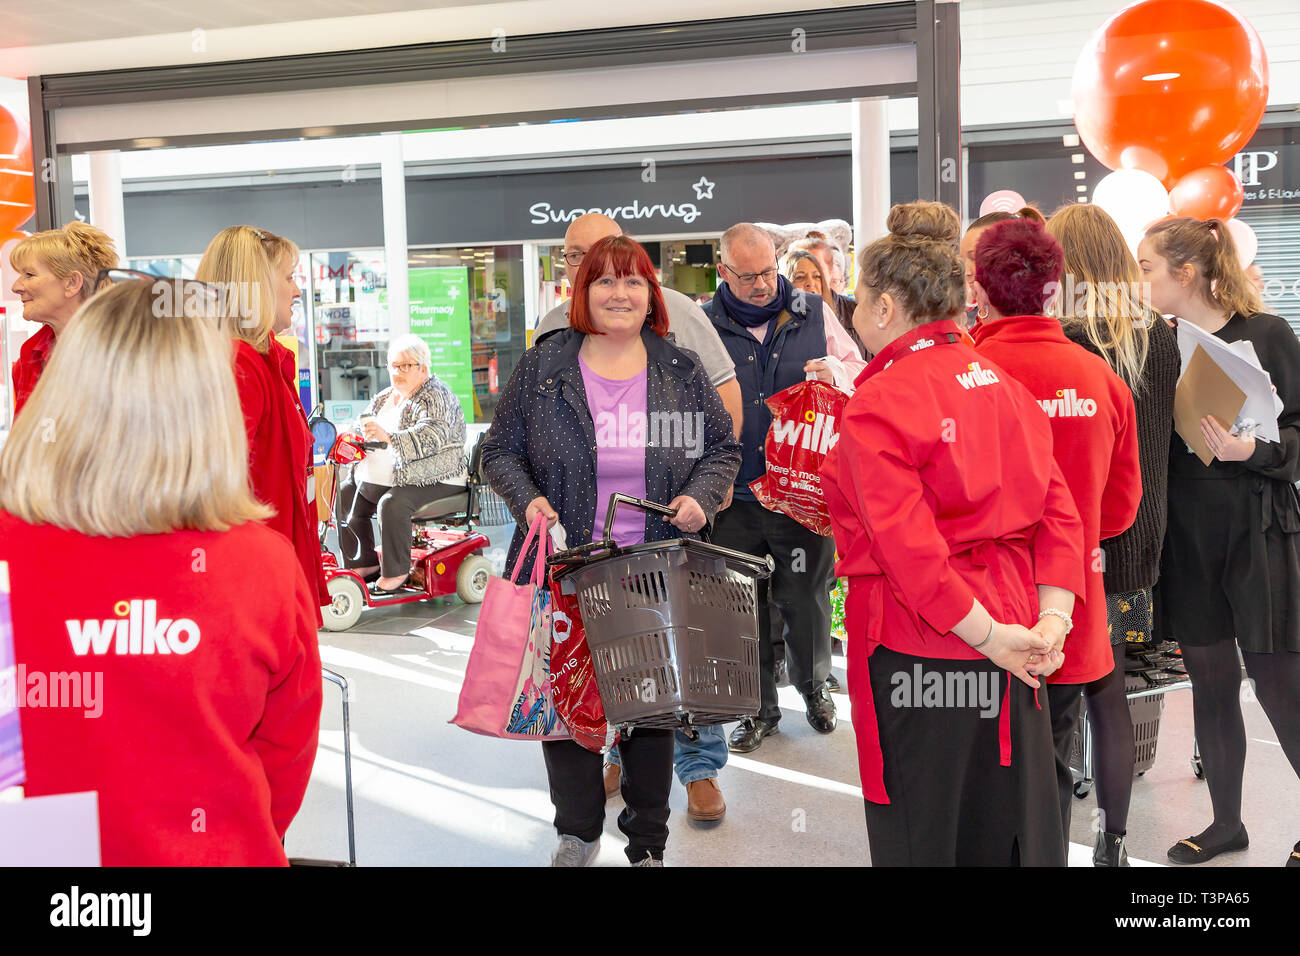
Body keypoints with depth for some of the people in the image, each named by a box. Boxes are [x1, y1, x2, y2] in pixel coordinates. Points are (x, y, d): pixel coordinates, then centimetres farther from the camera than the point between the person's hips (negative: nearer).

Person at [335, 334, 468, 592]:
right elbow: (364, 429, 25)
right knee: (345, 493, 3)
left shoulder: (436, 397, -12)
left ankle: (396, 572, -17)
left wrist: (388, 437, -43)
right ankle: (364, 563, 11)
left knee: (392, 504, -32)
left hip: (432, 479, -9)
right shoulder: (384, 398, 17)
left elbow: (433, 435, -29)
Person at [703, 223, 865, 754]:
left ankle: (813, 685, 35)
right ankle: (759, 706, 27)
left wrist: (834, 370, -11)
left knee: (806, 597, 9)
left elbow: (859, 371, 13)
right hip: (735, 496, 0)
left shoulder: (815, 315, 5)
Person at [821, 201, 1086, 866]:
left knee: (923, 839, 9)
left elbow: (908, 547, -23)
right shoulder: (1001, 383, 7)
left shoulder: (877, 404, -15)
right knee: (1012, 834, 18)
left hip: (916, 650, -7)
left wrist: (987, 636, -16)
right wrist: (1050, 621, -3)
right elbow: (1059, 510, 3)